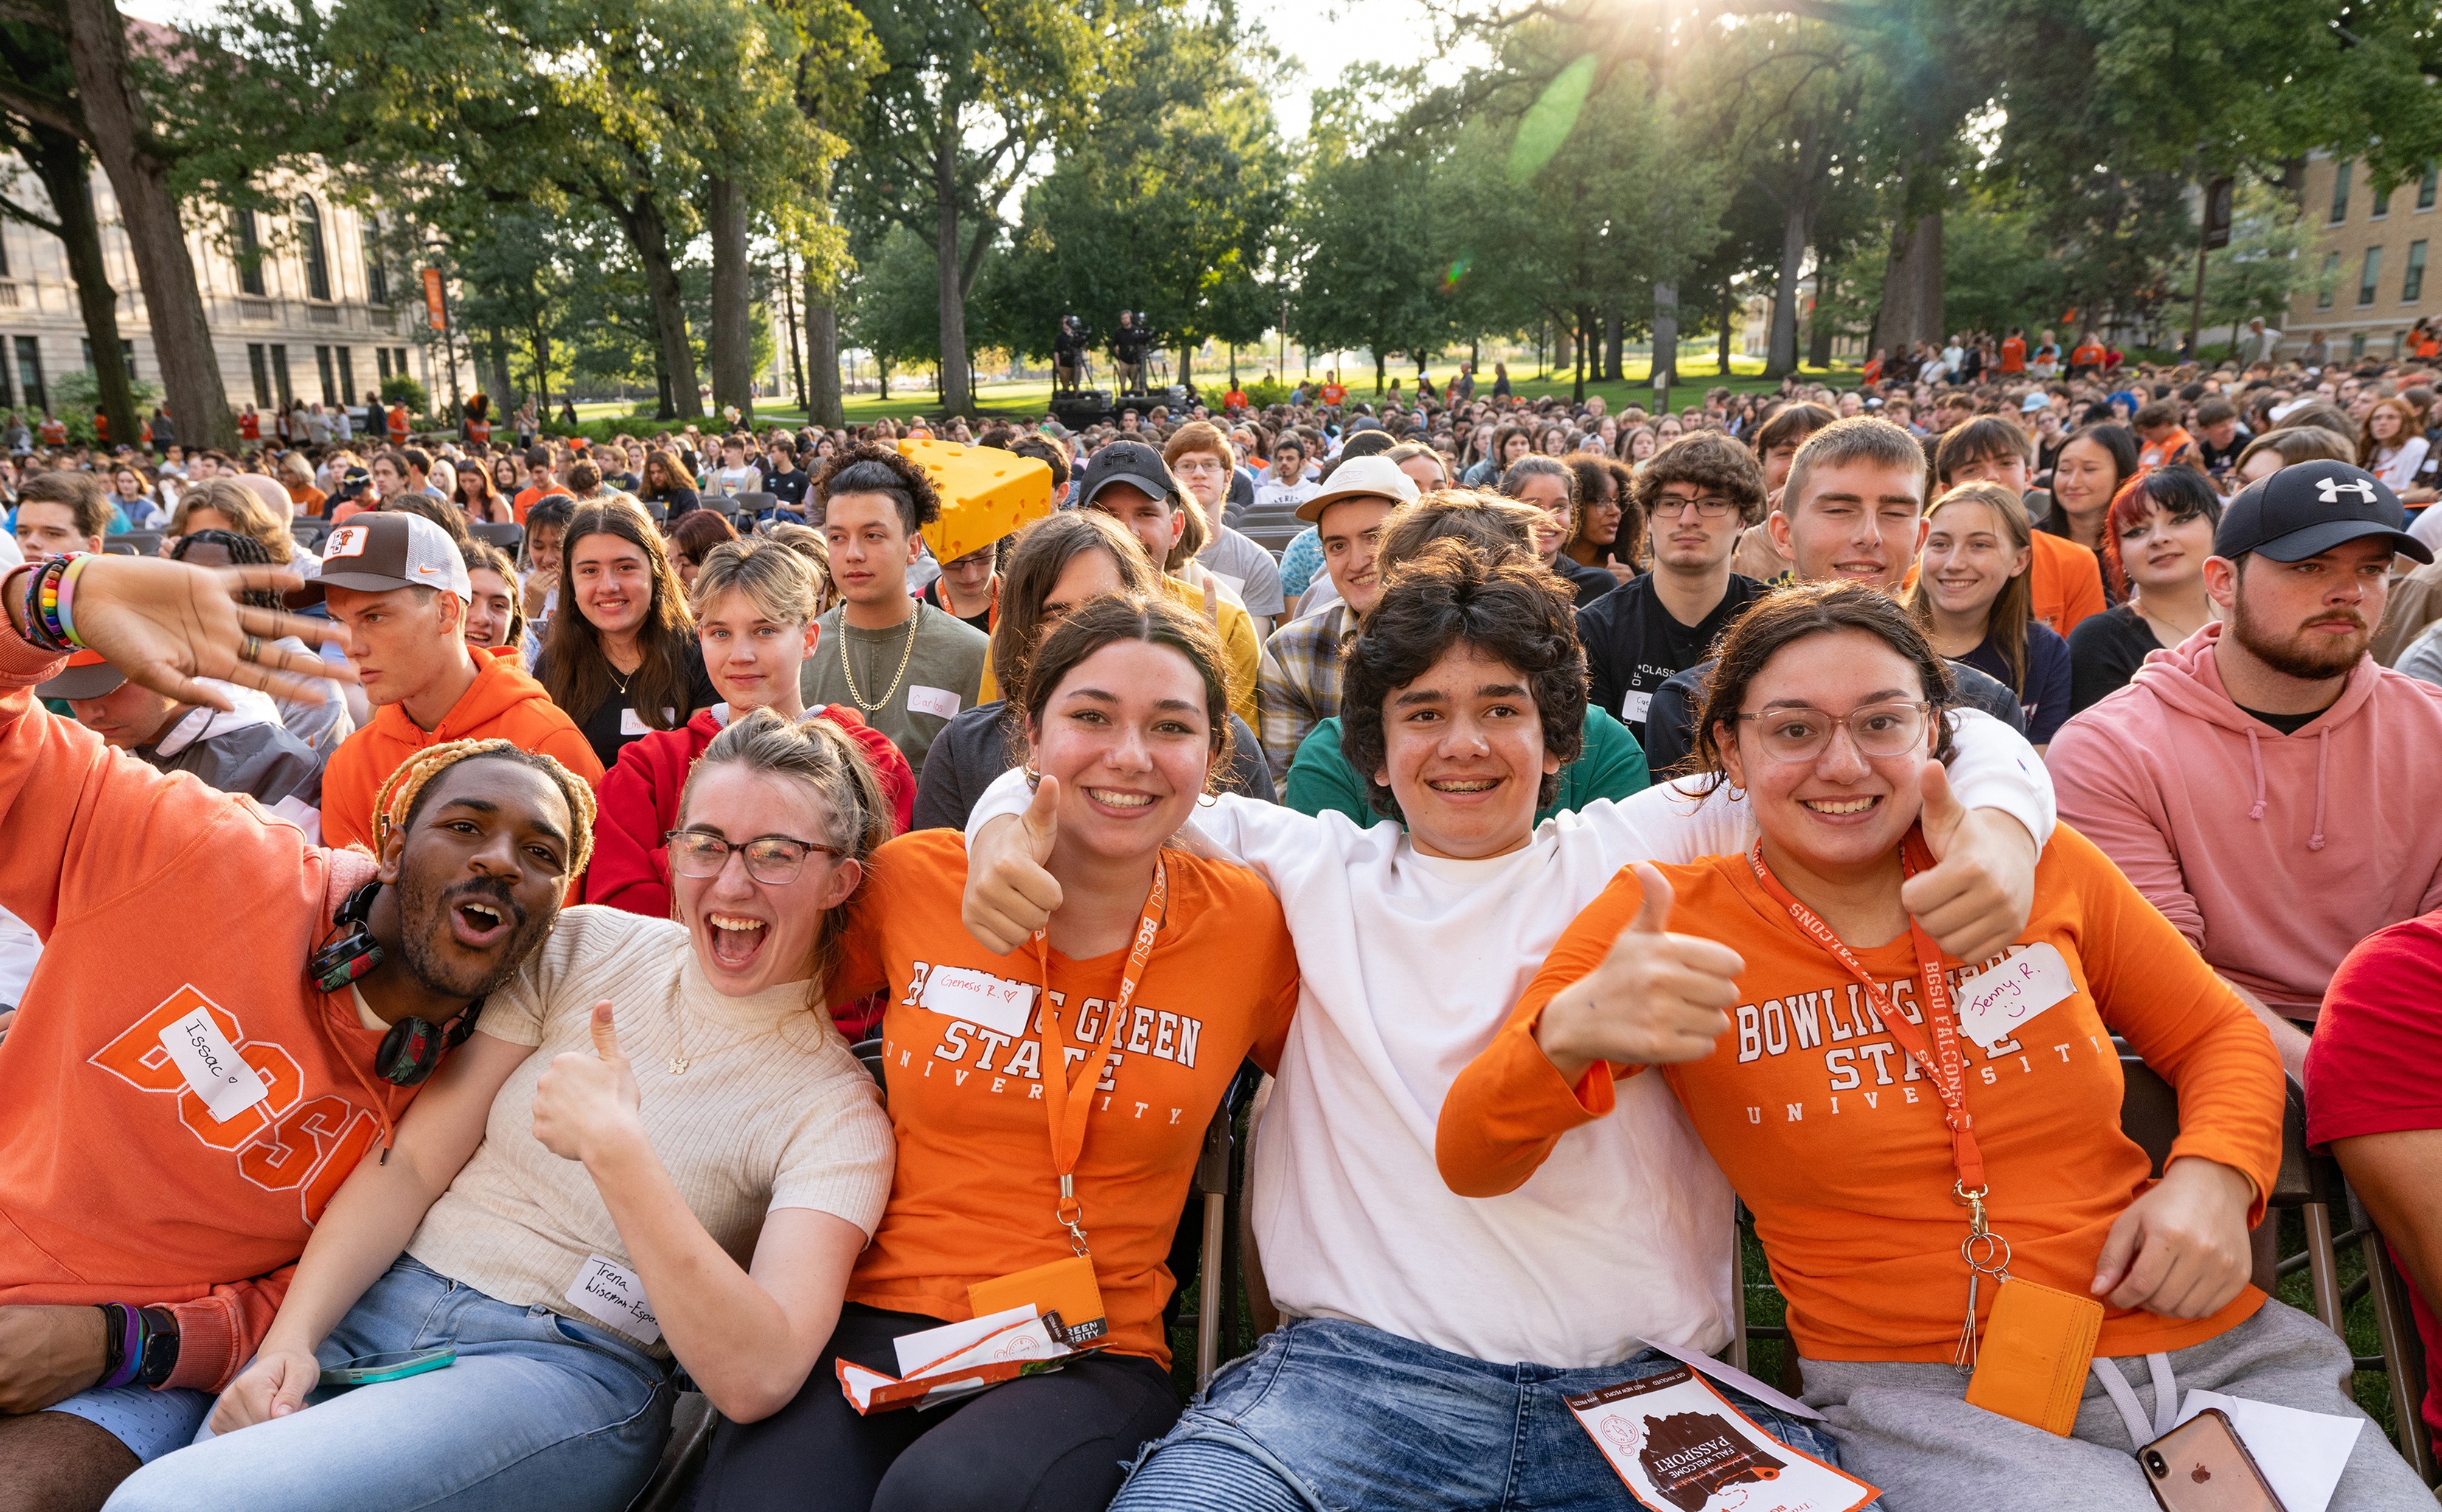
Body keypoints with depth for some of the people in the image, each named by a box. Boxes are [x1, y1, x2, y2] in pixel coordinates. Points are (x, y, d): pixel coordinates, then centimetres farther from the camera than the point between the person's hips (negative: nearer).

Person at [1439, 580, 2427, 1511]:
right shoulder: (1671, 921, -7)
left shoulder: (2039, 866, 2)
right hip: (1923, 1392, -4)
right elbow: (1471, 1163, -14)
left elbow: (2221, 1038, 17)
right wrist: (1569, 1032, -36)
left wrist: (2213, 1177, -5)